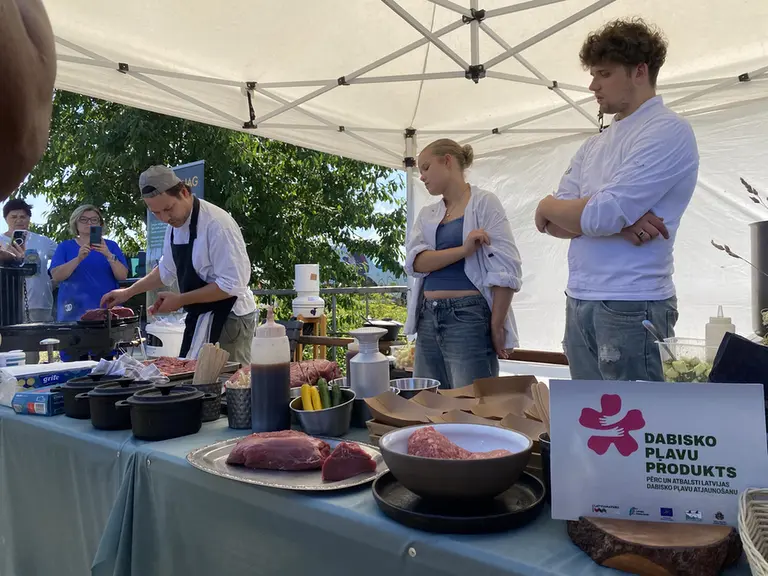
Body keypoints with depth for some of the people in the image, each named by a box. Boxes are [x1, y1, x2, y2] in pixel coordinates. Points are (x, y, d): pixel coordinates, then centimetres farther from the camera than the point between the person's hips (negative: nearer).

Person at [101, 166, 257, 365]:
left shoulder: (217, 225, -22)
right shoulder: (175, 224, 5)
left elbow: (232, 285, -23)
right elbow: (167, 270, 21)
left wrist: (180, 300, -18)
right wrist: (128, 292, 17)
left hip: (228, 318, -8)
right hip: (201, 317, 8)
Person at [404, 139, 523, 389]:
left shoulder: (484, 203, -2)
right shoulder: (426, 214, 14)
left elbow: (505, 269, -9)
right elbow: (415, 262, -3)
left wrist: (496, 326, -14)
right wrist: (463, 250, -18)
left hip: (469, 316, -6)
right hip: (428, 318, 6)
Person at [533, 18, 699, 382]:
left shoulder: (667, 132, -8)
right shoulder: (593, 146, 16)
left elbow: (598, 217, -18)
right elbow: (553, 223, 6)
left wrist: (548, 206, 1)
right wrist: (617, 222, -11)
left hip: (631, 306, -7)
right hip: (579, 303, 8)